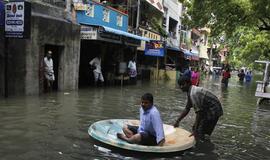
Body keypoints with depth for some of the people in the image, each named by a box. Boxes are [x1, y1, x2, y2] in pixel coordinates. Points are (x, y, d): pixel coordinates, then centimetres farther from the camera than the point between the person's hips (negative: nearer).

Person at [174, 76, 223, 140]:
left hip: (213, 111, -10)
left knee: (199, 133, -11)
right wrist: (177, 121, 10)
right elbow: (187, 109, 12)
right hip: (208, 110, 10)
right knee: (195, 128, 15)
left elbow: (199, 113, -28)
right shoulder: (190, 93, 5)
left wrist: (195, 130, -27)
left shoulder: (193, 93, -27)